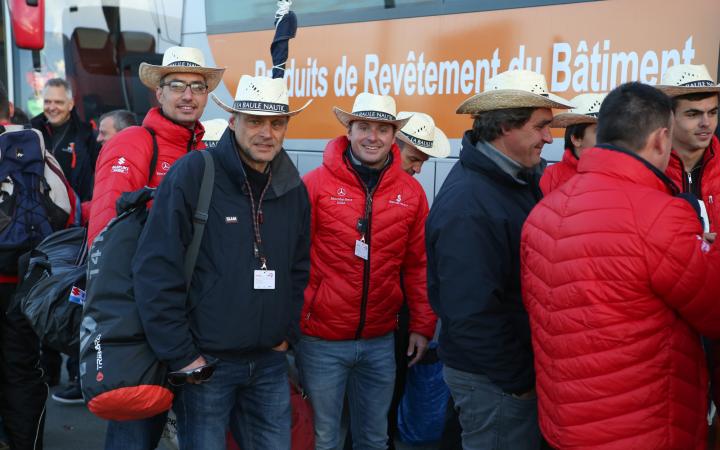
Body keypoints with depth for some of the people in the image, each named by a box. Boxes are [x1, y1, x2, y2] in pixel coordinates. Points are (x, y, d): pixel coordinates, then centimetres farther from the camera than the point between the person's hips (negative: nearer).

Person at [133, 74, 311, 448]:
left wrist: (288, 334, 10)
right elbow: (155, 271, -15)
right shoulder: (192, 174, -12)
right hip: (204, 362, -5)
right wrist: (180, 356, -15)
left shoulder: (293, 188, 6)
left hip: (270, 361, 5)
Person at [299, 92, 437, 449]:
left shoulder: (411, 192, 1)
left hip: (380, 340, 3)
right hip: (322, 338, -3)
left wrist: (422, 324, 6)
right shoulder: (316, 184, -9)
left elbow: (418, 264, 6)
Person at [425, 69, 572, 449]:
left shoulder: (521, 179, 3)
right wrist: (518, 381, -16)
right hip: (494, 381, -8)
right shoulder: (467, 206, -25)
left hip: (522, 365, 9)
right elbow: (472, 313, -25)